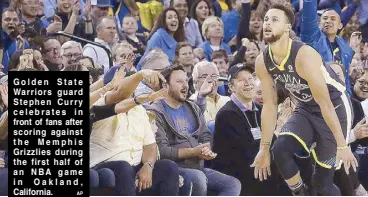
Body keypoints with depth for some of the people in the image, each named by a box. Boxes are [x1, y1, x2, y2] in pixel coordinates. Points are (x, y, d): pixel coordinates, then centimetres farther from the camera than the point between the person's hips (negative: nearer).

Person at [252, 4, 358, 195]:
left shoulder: (304, 55, -30)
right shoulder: (262, 62, -10)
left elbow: (325, 104, -28)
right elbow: (269, 106, -1)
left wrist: (342, 145, -26)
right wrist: (264, 149, -1)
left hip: (335, 107, -6)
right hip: (306, 109, 6)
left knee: (323, 181, -6)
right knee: (280, 149, -21)